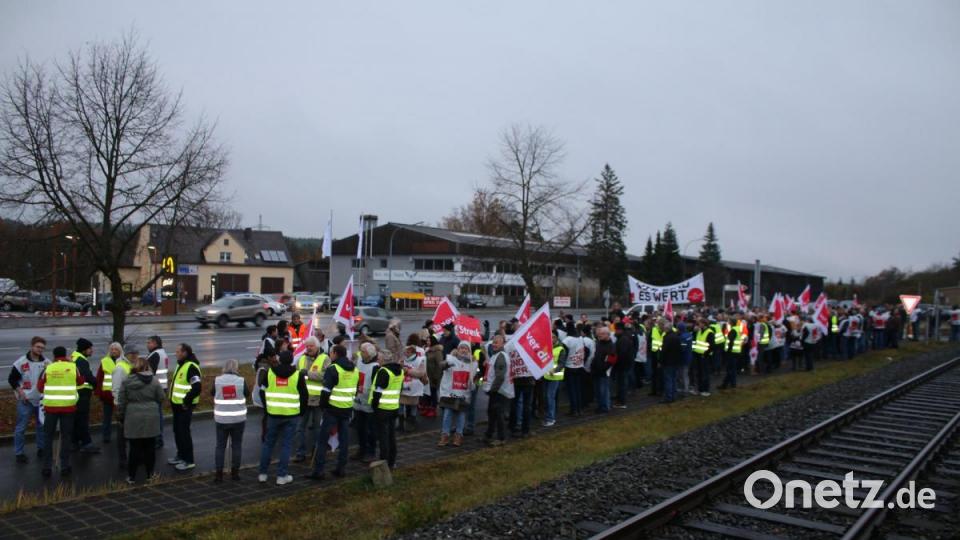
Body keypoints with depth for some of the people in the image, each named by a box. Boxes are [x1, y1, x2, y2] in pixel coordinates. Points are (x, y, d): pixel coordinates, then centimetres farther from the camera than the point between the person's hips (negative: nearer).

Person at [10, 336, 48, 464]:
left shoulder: (47, 363, 1)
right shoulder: (21, 362, -9)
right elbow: (12, 379, -3)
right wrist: (20, 392, -11)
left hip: (42, 400, 4)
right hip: (25, 401, -4)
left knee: (42, 425, 13)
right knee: (21, 427, 0)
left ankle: (42, 449, 26)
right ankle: (19, 453, 9)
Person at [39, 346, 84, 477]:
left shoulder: (48, 368, -2)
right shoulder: (73, 367, -1)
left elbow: (40, 387, 4)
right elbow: (81, 381, 12)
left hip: (51, 406, 0)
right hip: (68, 406, 0)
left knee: (48, 437, 11)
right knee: (66, 437, 9)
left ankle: (47, 468, 12)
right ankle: (65, 467, 10)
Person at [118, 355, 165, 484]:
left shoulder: (126, 381, -2)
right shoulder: (154, 380, 0)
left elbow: (121, 402, 0)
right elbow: (161, 398, 4)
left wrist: (121, 417, 10)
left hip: (133, 419, -1)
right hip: (151, 418, 1)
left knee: (135, 448, 5)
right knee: (150, 447, 11)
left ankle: (132, 476, 11)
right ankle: (150, 473, 19)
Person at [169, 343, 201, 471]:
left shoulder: (191, 367, -20)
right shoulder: (180, 365, 12)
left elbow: (196, 388, -27)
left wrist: (186, 401, -21)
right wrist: (173, 400, 18)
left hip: (185, 406, -10)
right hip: (177, 404, 10)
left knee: (184, 431, -5)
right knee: (177, 430, 17)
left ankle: (189, 461, 3)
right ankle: (180, 456, 30)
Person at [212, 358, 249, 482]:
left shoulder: (217, 380, -6)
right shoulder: (241, 380, -9)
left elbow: (212, 393, 10)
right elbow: (247, 394, 6)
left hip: (221, 419, 1)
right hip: (238, 418, -1)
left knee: (220, 446, 9)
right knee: (236, 445, 10)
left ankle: (219, 473, 7)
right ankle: (235, 472, 14)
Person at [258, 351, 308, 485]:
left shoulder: (269, 372, -1)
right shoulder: (298, 375, -5)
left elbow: (262, 392, 7)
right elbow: (304, 395, 1)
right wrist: (301, 410, 16)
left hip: (273, 414, 2)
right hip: (291, 415, -2)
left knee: (268, 443, 14)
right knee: (286, 445, 4)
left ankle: (262, 473, 19)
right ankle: (282, 476, 6)